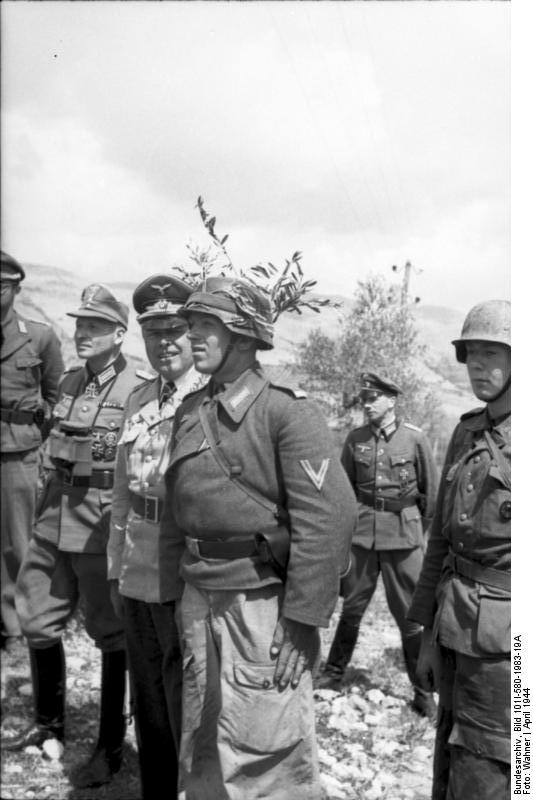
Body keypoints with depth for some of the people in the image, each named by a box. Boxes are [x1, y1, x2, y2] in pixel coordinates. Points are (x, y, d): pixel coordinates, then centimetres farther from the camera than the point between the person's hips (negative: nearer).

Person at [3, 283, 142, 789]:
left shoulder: (135, 392, -14)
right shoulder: (69, 383, 8)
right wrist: (43, 512, 19)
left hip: (103, 526, -7)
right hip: (55, 519, 7)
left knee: (111, 636, 7)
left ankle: (110, 747, 23)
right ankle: (49, 724, 39)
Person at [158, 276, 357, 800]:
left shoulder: (285, 411, -14)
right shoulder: (190, 411, 7)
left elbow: (328, 517, -19)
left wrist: (302, 618, -18)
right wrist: (174, 590, 12)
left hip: (263, 606, -6)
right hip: (198, 602, 7)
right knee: (200, 755, 20)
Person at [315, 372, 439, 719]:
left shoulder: (415, 438, -5)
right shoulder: (355, 439, 2)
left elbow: (431, 490, 4)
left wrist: (420, 530, 8)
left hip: (403, 536, -2)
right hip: (361, 533, 2)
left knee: (410, 614, 3)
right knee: (352, 606, 12)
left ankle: (424, 690, 18)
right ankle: (334, 673, 29)